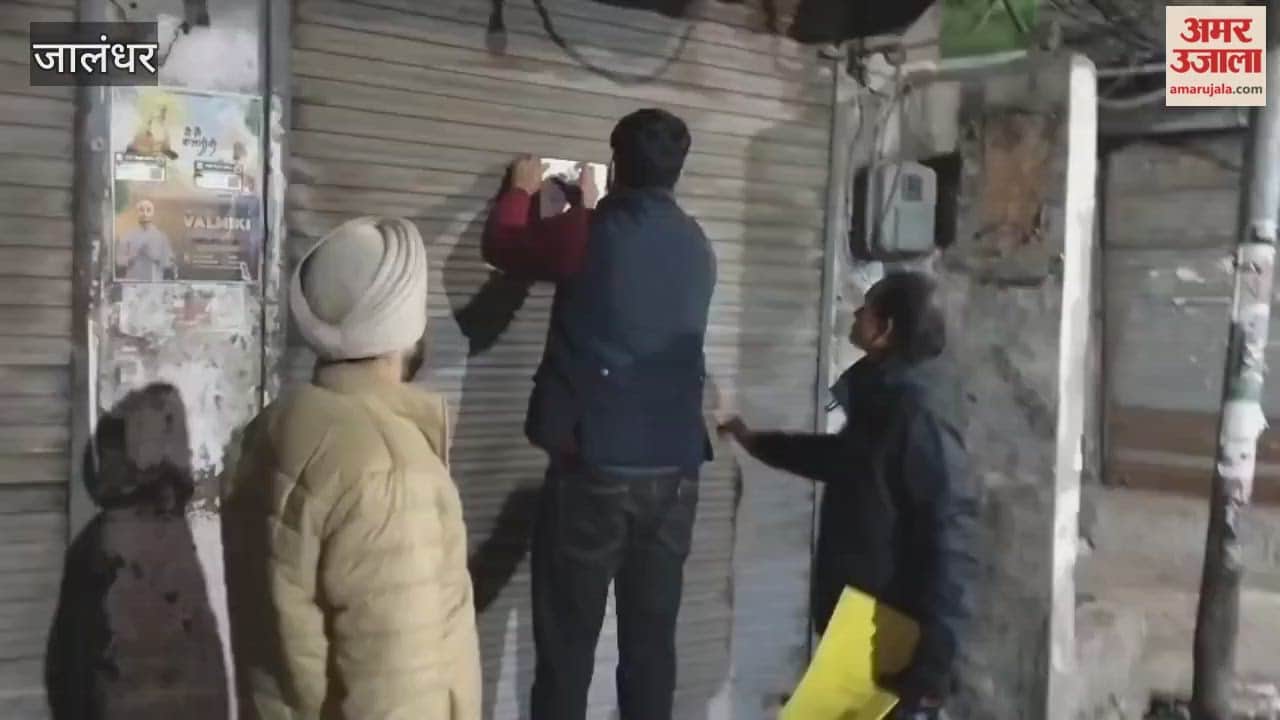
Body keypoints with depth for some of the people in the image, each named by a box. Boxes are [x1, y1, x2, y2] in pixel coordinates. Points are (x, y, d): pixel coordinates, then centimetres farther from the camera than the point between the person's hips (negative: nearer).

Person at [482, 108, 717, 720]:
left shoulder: (591, 233, -7)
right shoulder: (696, 249, 9)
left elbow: (502, 245, 10)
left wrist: (521, 190, 28)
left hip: (593, 470, -5)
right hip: (674, 473, 5)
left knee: (566, 645, 3)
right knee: (650, 641, 10)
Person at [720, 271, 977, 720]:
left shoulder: (921, 411, -22)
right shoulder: (880, 395, 7)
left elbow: (950, 534, -25)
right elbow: (841, 458, 27)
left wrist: (933, 660, -25)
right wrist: (755, 441, 33)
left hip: (895, 631, -10)